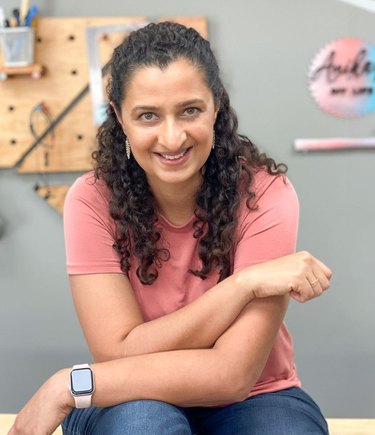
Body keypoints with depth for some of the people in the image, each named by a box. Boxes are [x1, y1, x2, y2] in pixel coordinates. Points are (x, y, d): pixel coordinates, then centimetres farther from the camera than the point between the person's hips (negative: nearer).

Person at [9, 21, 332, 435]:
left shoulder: (265, 193, -20)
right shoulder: (94, 200, -15)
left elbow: (233, 374, -25)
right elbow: (121, 352, -20)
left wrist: (70, 385, -25)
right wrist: (247, 282, -27)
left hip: (250, 400, 1)